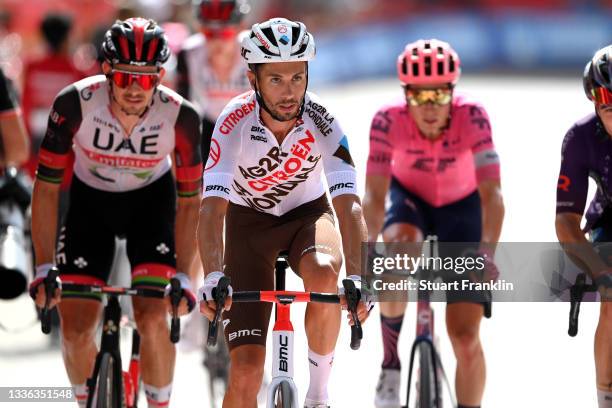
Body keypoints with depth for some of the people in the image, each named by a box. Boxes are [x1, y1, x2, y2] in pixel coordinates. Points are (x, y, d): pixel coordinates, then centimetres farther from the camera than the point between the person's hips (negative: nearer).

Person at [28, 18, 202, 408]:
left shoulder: (180, 117, -29)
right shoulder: (75, 104, -30)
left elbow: (189, 201, -16)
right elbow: (47, 186, -20)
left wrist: (183, 276, -22)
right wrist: (44, 269, -25)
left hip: (151, 200, -1)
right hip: (90, 202, 1)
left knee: (153, 319, -19)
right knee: (76, 329, -7)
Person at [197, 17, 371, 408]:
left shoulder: (321, 121, -26)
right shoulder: (235, 122, -28)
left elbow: (348, 204, -34)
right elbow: (213, 206, -37)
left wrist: (357, 278, -49)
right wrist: (213, 277, -53)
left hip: (308, 214, 1)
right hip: (249, 221, -1)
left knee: (323, 274, -36)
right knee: (246, 372, -12)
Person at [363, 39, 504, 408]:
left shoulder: (472, 117, -30)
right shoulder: (389, 120, -28)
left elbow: (491, 195, -36)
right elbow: (375, 196, -32)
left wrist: (486, 252, -51)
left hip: (461, 207, 0)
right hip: (409, 199, 0)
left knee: (466, 337, -9)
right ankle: (391, 363, -20)